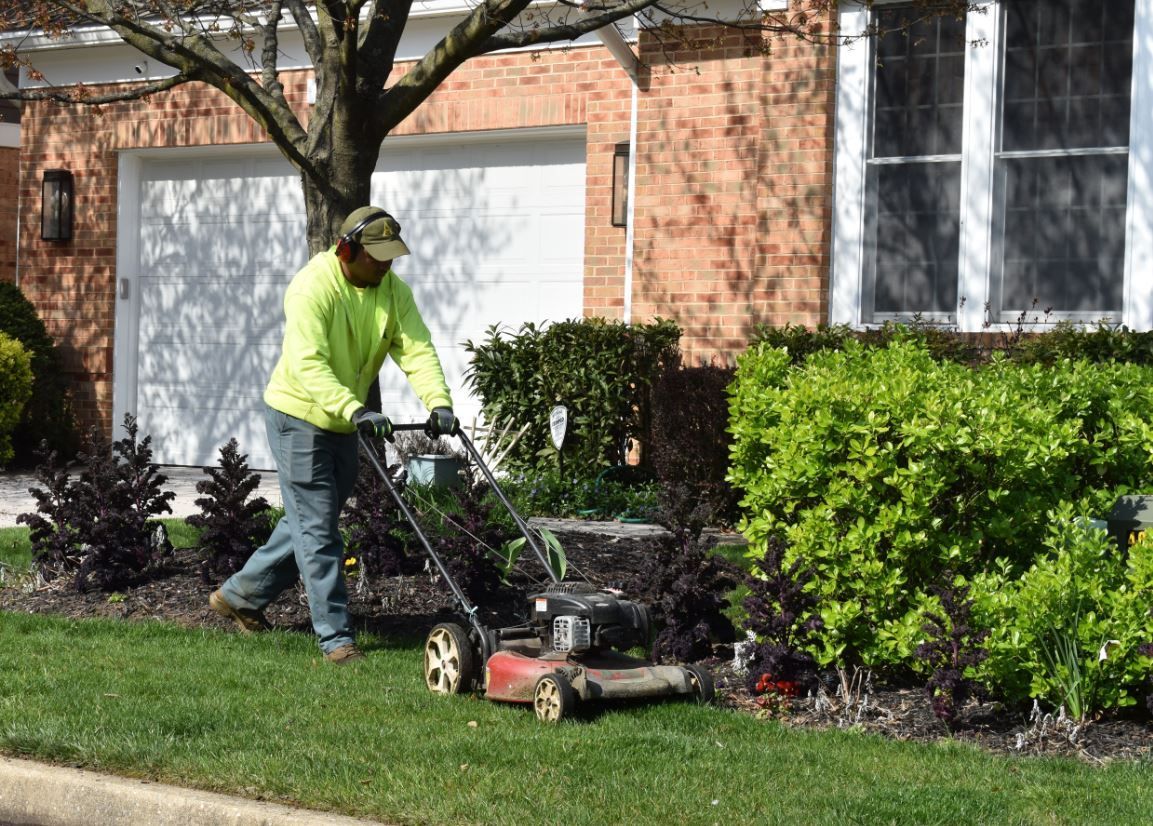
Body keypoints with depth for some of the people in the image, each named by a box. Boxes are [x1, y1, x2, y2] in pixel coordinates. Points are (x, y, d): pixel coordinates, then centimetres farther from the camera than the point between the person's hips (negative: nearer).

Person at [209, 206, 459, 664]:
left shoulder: (393, 290, -3)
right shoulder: (312, 288, -24)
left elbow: (417, 349, -12)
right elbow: (308, 365, -34)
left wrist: (439, 403, -29)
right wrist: (356, 410, -46)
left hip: (343, 423, 8)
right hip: (299, 417, -8)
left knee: (310, 520, 18)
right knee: (318, 530, -7)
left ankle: (241, 593, 34)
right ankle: (336, 636, -3)